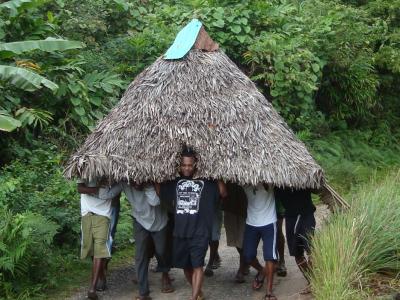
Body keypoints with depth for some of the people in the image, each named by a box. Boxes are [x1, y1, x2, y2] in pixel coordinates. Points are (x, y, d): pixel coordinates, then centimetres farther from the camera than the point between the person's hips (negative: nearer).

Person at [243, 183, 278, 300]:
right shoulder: (245, 183, 0)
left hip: (268, 223, -3)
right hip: (251, 223, 3)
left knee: (270, 256, -7)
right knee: (248, 255, 3)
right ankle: (261, 271, 35)